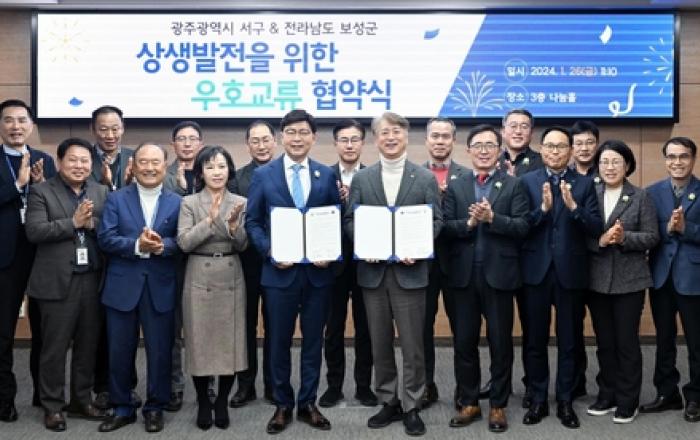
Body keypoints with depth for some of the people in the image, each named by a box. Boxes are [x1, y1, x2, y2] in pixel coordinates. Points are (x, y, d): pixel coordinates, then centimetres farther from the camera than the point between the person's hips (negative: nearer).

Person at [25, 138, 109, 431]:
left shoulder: (101, 192, 10)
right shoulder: (41, 191, -1)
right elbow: (34, 231, -12)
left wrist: (91, 223, -15)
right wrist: (74, 222, -16)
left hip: (93, 280, 4)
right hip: (58, 282, -4)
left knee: (87, 346, 11)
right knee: (55, 348, 4)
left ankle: (81, 401, 25)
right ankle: (52, 407, 17)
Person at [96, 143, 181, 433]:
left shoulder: (177, 202, 4)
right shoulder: (116, 199, 4)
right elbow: (105, 238, -7)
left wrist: (162, 245, -25)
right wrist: (138, 245, -21)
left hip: (160, 288, 0)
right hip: (122, 287, 0)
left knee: (160, 351, 7)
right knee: (119, 351, 9)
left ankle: (155, 407, 23)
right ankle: (122, 408, 24)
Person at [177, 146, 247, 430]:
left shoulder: (241, 203, 5)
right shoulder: (189, 203, -1)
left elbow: (242, 245, -1)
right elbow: (184, 243, -11)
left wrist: (233, 225, -19)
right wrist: (210, 220, -20)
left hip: (231, 280, 2)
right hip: (199, 280, -1)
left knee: (230, 341, 5)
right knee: (200, 342, 4)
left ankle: (222, 402, 21)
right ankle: (203, 403, 21)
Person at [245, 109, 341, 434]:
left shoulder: (327, 175, 5)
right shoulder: (263, 175, 1)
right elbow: (252, 222, 1)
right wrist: (269, 251, -14)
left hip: (318, 271, 1)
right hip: (279, 270, -1)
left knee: (313, 341, 10)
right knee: (279, 342, 8)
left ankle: (308, 404, 24)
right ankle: (283, 405, 23)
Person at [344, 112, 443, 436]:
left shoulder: (425, 178, 3)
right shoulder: (361, 178, 7)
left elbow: (436, 221, 0)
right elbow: (350, 221, 6)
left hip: (409, 271, -2)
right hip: (373, 271, 2)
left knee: (412, 344, 3)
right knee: (380, 344, 11)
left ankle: (412, 407, 16)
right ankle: (388, 403, 24)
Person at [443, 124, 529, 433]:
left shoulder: (513, 185, 2)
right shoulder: (455, 186, 7)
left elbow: (522, 227, -8)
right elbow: (445, 228, -2)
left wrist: (492, 218, -22)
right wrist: (468, 223, -19)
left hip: (499, 274, -2)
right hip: (463, 274, 2)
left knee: (500, 342, 7)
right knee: (464, 342, 9)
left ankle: (498, 405, 20)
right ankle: (468, 403, 23)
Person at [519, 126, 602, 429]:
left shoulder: (584, 184, 3)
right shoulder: (527, 181, 2)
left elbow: (596, 229, -7)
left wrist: (573, 206, -21)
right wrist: (542, 208, -23)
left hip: (570, 273, 0)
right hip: (536, 272, 0)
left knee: (568, 342, 9)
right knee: (535, 341, 9)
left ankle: (565, 402, 23)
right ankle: (538, 400, 22)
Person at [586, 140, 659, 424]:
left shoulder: (641, 197, -1)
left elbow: (652, 238, -5)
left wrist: (624, 237, -20)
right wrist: (600, 240, -20)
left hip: (629, 281, -2)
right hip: (597, 280, 2)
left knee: (627, 342, 4)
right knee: (604, 342, 12)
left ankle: (628, 402, 16)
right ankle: (607, 396, 25)